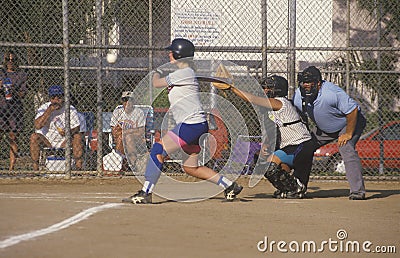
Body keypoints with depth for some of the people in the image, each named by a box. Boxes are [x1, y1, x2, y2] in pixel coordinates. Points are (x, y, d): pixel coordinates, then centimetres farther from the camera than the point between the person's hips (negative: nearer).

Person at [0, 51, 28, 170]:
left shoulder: (22, 75, 9)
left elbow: (23, 94, 3)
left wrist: (14, 92, -16)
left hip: (16, 107, -1)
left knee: (13, 138, -2)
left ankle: (12, 168, 0)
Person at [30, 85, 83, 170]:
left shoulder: (70, 109, -7)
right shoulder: (43, 108, -9)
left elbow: (76, 127, -3)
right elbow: (37, 126, -24)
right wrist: (49, 110, -27)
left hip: (64, 141, 1)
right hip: (46, 140, -1)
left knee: (77, 136, -25)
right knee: (34, 137, -29)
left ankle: (79, 167, -26)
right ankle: (35, 169, -29)